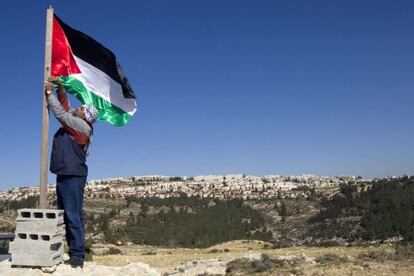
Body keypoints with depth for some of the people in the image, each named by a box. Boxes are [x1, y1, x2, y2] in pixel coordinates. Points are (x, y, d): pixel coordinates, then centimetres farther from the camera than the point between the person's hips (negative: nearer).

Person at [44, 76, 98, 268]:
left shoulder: (82, 126, -8)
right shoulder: (73, 122, 17)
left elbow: (61, 113, -14)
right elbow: (64, 105, 24)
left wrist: (49, 92, -5)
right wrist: (60, 86, 12)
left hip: (73, 176, -10)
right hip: (64, 175, 10)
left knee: (73, 216, -12)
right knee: (65, 215, 10)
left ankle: (77, 256, -10)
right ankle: (73, 251, 14)